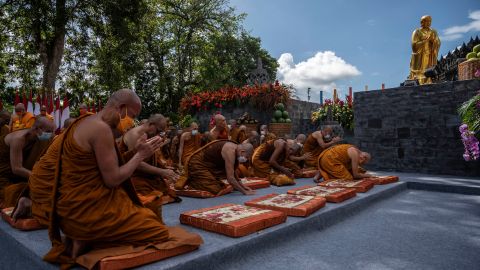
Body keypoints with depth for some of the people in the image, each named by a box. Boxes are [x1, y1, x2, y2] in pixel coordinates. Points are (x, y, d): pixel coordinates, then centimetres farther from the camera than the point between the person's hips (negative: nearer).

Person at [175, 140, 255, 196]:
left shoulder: (234, 148, 3)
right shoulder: (230, 151, -26)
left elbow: (233, 174, 15)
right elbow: (230, 179, -28)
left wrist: (243, 186, 9)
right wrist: (244, 192, -17)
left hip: (205, 164, 10)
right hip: (196, 165, -10)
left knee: (221, 186, 11)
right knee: (215, 190, -16)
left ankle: (190, 179, 17)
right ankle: (188, 181, -1)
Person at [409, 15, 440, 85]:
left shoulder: (434, 32, 12)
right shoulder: (417, 32, -2)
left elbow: (438, 44, 6)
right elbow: (414, 45, -12)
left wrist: (433, 41, -13)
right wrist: (426, 40, -16)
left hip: (430, 58, 4)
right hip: (419, 58, -4)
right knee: (419, 75, -10)